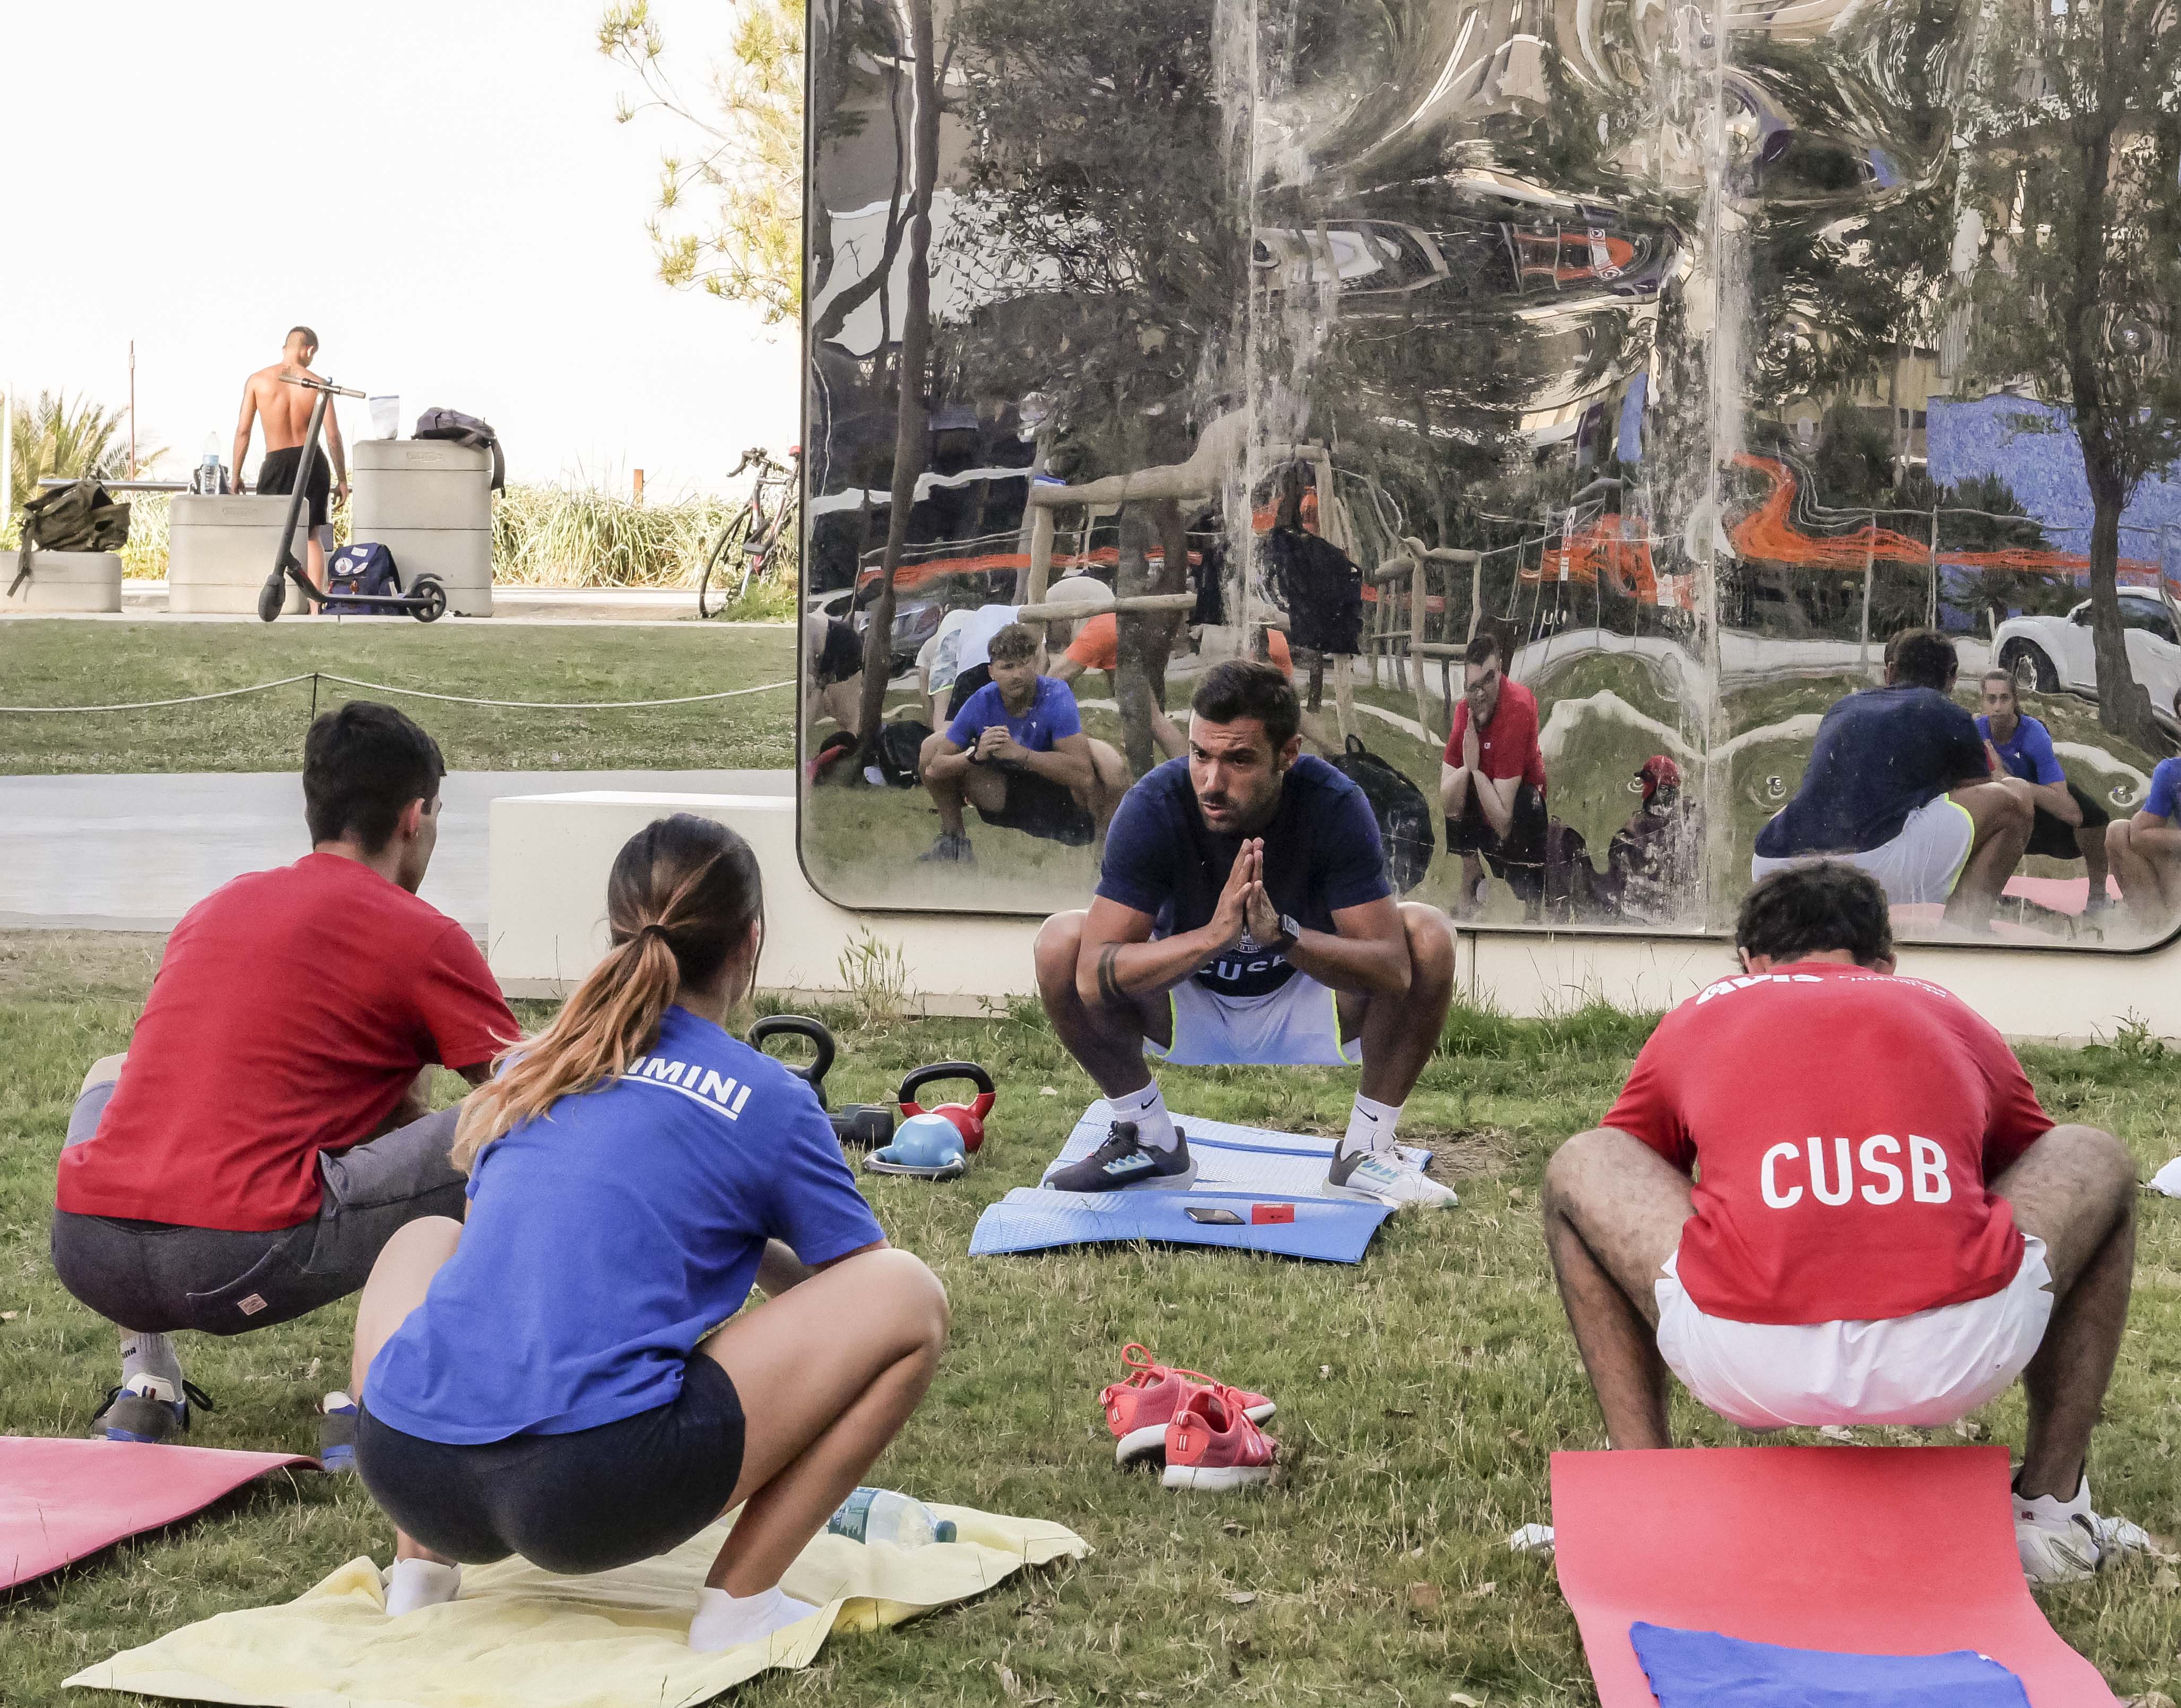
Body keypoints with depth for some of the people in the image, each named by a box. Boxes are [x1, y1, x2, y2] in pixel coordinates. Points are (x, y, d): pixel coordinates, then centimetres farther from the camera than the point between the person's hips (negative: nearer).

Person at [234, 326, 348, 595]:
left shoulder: (257, 380, -2)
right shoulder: (318, 384, -2)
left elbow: (242, 431, -2)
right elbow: (333, 437, -4)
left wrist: (236, 475, 6)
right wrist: (342, 480, 5)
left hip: (276, 462, -1)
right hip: (312, 461, 1)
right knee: (312, 535, 9)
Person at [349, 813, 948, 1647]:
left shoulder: (527, 1068, 21)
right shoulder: (768, 1101, 7)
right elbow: (857, 1279, 20)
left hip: (406, 1475, 6)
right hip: (595, 1498, -5)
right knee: (910, 1294, 7)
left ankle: (422, 1561, 22)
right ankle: (740, 1596, 3)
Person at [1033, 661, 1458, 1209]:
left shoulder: (1335, 807, -27)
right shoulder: (1154, 807, -27)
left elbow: (1393, 969, -32)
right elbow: (1094, 976, -34)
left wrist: (1283, 933, -48)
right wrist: (1213, 936, -50)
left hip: (1305, 1010, 0)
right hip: (1189, 1008, 0)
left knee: (1426, 935, -26)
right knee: (1062, 941, -25)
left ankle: (1367, 1152, -9)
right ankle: (1152, 1142, -5)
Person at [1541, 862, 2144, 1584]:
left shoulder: (1696, 1017, 30)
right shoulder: (1956, 1017, 32)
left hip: (1748, 1365, 0)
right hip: (1962, 1359, 1)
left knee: (1575, 1169, 30)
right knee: (2101, 1162, 33)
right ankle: (2052, 1512, 29)